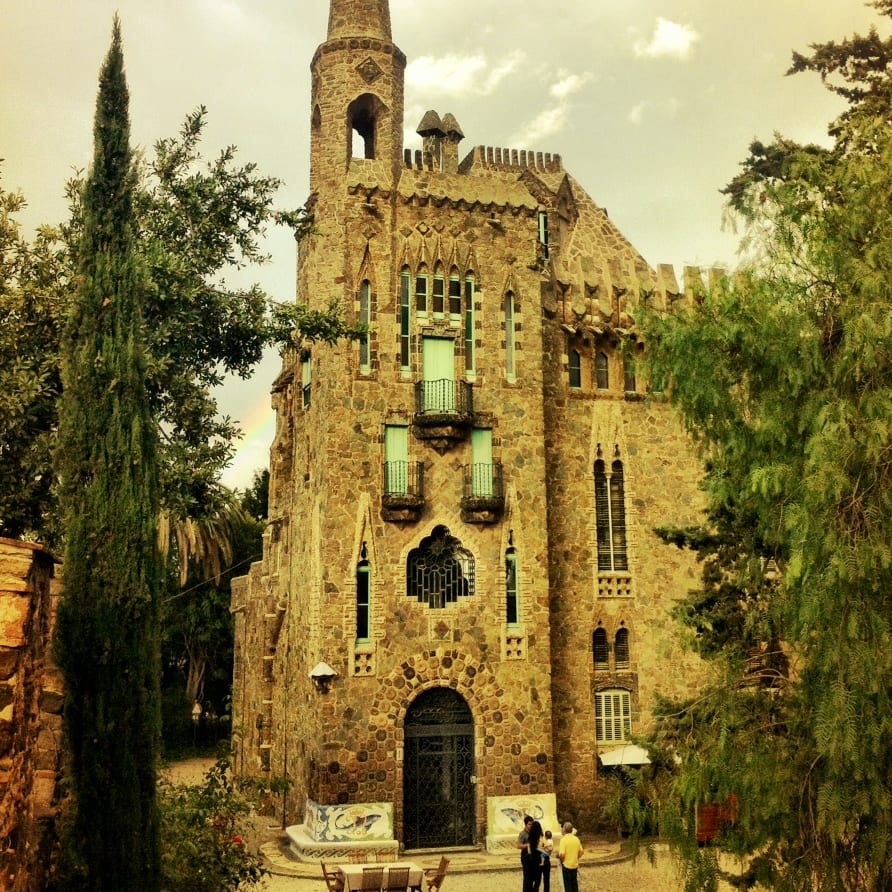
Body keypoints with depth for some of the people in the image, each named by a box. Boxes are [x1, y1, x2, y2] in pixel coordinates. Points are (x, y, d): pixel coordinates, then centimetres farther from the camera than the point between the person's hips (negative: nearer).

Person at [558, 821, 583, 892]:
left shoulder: (564, 839, -16)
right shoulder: (576, 839, 2)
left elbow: (562, 854, -23)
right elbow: (581, 852, 7)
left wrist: (560, 860, -4)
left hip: (566, 865, -5)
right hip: (575, 865, 5)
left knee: (568, 884, 4)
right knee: (574, 883, 17)